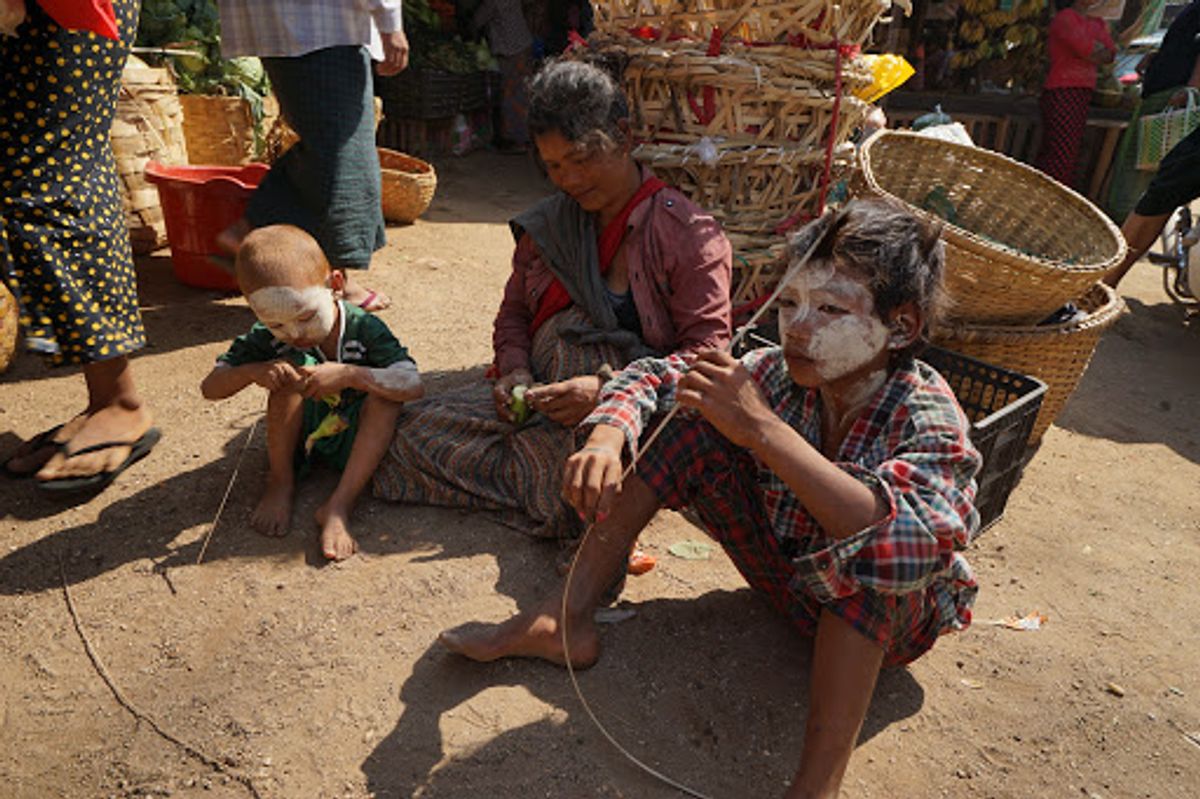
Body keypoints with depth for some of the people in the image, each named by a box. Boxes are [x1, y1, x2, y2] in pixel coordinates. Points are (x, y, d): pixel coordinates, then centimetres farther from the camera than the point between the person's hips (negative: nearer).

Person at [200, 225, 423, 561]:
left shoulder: (364, 329, -20)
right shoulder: (267, 339, -13)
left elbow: (413, 385, -30)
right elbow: (210, 388, -8)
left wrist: (348, 374, -42)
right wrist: (252, 372, -29)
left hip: (351, 438, 0)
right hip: (298, 438, 1)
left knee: (385, 394, -30)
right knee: (292, 368, -26)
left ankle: (338, 506, -33)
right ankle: (279, 484, -12)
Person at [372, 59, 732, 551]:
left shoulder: (689, 235, -5)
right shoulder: (548, 224, 14)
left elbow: (706, 354, -9)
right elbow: (514, 312, 22)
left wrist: (607, 390, -21)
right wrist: (515, 371, -2)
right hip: (538, 397, 6)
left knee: (570, 493, -35)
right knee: (414, 431, -11)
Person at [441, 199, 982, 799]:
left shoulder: (930, 422, -28)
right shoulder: (778, 374, -15)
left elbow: (909, 547, -48)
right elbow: (652, 376, -11)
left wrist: (763, 428, -52)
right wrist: (605, 439, -33)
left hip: (884, 618, -4)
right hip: (788, 581, 5)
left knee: (871, 541, -40)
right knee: (695, 415, -12)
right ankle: (567, 619, -11)